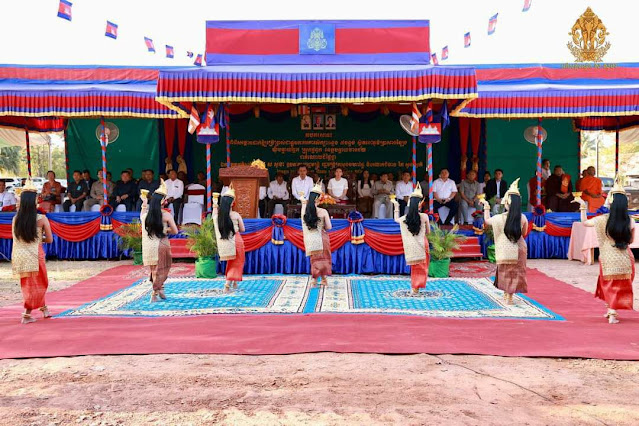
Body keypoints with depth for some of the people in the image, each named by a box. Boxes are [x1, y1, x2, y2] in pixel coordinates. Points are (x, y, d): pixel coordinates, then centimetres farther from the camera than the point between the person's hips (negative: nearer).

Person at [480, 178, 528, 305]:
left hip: (505, 250, -1)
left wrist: (486, 207, 17)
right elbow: (524, 233, 4)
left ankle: (506, 294, 25)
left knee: (506, 272, 15)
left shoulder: (500, 218, -13)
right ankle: (509, 297, 11)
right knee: (515, 273, 9)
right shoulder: (523, 218, -9)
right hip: (518, 248, 1)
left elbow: (487, 220, 4)